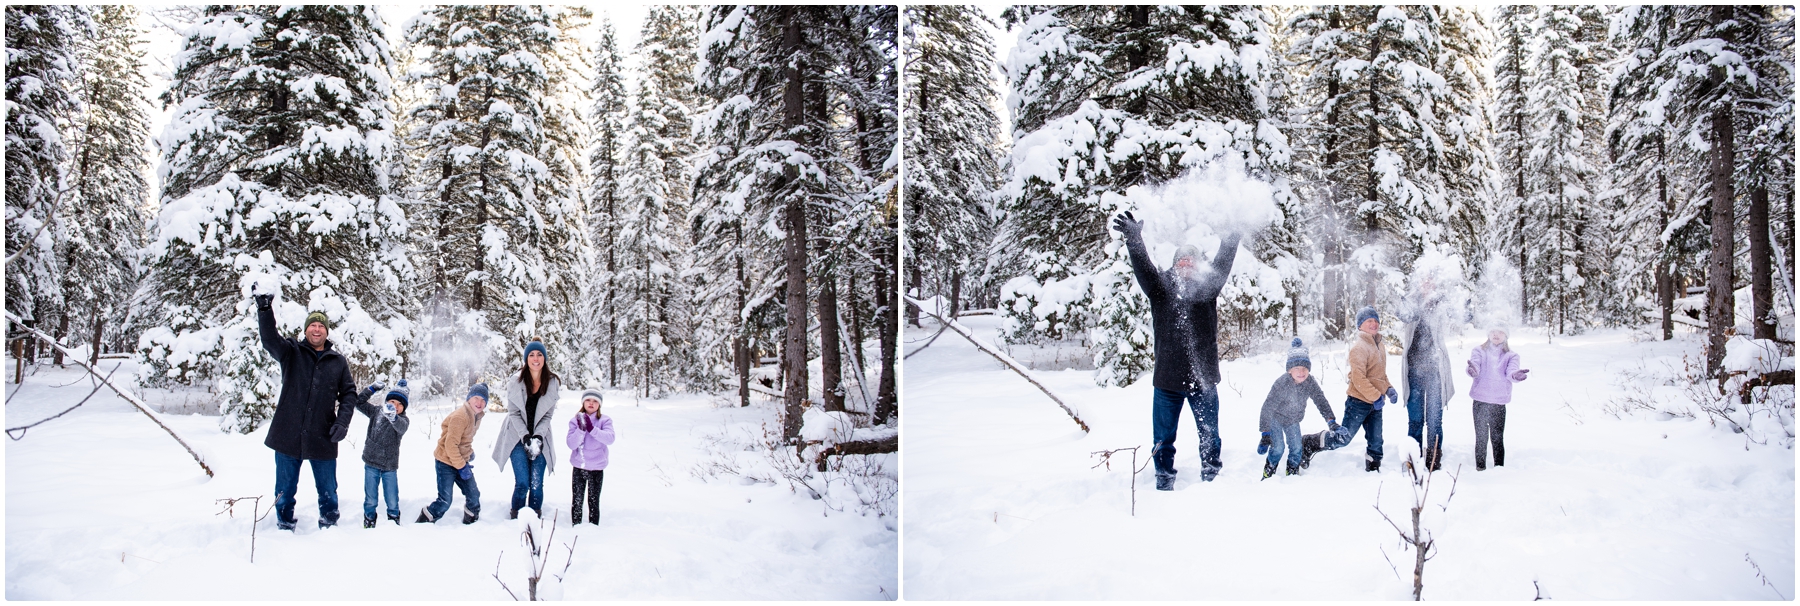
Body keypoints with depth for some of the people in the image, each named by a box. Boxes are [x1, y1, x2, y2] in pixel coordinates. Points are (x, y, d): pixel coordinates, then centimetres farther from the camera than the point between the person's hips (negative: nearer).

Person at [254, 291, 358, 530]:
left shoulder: (338, 361, 7)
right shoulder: (291, 353, 3)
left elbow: (349, 393, 7)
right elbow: (269, 338, -15)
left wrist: (342, 421, -8)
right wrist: (264, 308, -32)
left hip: (322, 439, 1)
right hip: (288, 436, 0)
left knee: (327, 490, 10)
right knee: (285, 490, 10)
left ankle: (329, 527, 23)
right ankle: (285, 528, 23)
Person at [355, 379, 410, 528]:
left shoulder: (403, 420, -7)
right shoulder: (376, 411, 2)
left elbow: (402, 428, -31)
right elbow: (359, 403, 4)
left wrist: (393, 417, -53)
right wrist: (372, 389, -5)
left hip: (390, 466, -1)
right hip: (371, 463, 1)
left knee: (392, 500, 2)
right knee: (370, 500, 5)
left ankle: (394, 521, 23)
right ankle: (369, 523, 23)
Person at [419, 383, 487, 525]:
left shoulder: (476, 415, 6)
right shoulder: (460, 416, -22)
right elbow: (450, 445, -24)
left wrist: (470, 454, 7)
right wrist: (461, 467, -21)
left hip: (462, 461, 8)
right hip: (446, 461, -8)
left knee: (474, 495, 6)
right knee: (444, 502, -10)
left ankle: (471, 522, 25)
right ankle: (421, 524, 6)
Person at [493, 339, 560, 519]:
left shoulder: (553, 383, -2)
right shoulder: (516, 381, -6)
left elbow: (548, 415, 1)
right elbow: (514, 413, -5)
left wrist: (538, 436, -12)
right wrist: (525, 437, -15)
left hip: (540, 440, 2)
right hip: (518, 438, -1)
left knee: (537, 484, -3)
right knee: (522, 483, -10)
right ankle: (516, 519, 5)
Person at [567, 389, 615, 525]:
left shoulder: (605, 421, -2)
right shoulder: (575, 421, 0)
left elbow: (610, 438, -19)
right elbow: (571, 444, -9)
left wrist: (592, 429, -30)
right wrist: (581, 429, -25)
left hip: (597, 468, -1)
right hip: (579, 467, 1)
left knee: (594, 502, 5)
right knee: (577, 501, 6)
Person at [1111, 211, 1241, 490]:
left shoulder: (1207, 287, 4)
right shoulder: (1161, 288, 2)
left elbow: (1222, 265, -7)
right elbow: (1143, 268, -11)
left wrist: (1231, 237, -19)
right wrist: (1133, 239, -25)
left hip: (1203, 378, 0)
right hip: (1167, 378, 0)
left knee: (1209, 435, 10)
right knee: (1164, 437, 6)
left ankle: (1211, 478, 22)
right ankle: (1164, 482, 18)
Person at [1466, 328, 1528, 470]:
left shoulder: (1511, 355, 8)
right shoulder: (1479, 351, 6)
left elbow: (1511, 372, -10)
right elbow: (1475, 365, -12)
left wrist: (1515, 375, -35)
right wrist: (1472, 370, -37)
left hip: (1499, 402, 1)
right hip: (1480, 401, 0)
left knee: (1498, 438, 2)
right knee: (1481, 437, 0)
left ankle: (1499, 468, 10)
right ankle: (1480, 468, 7)